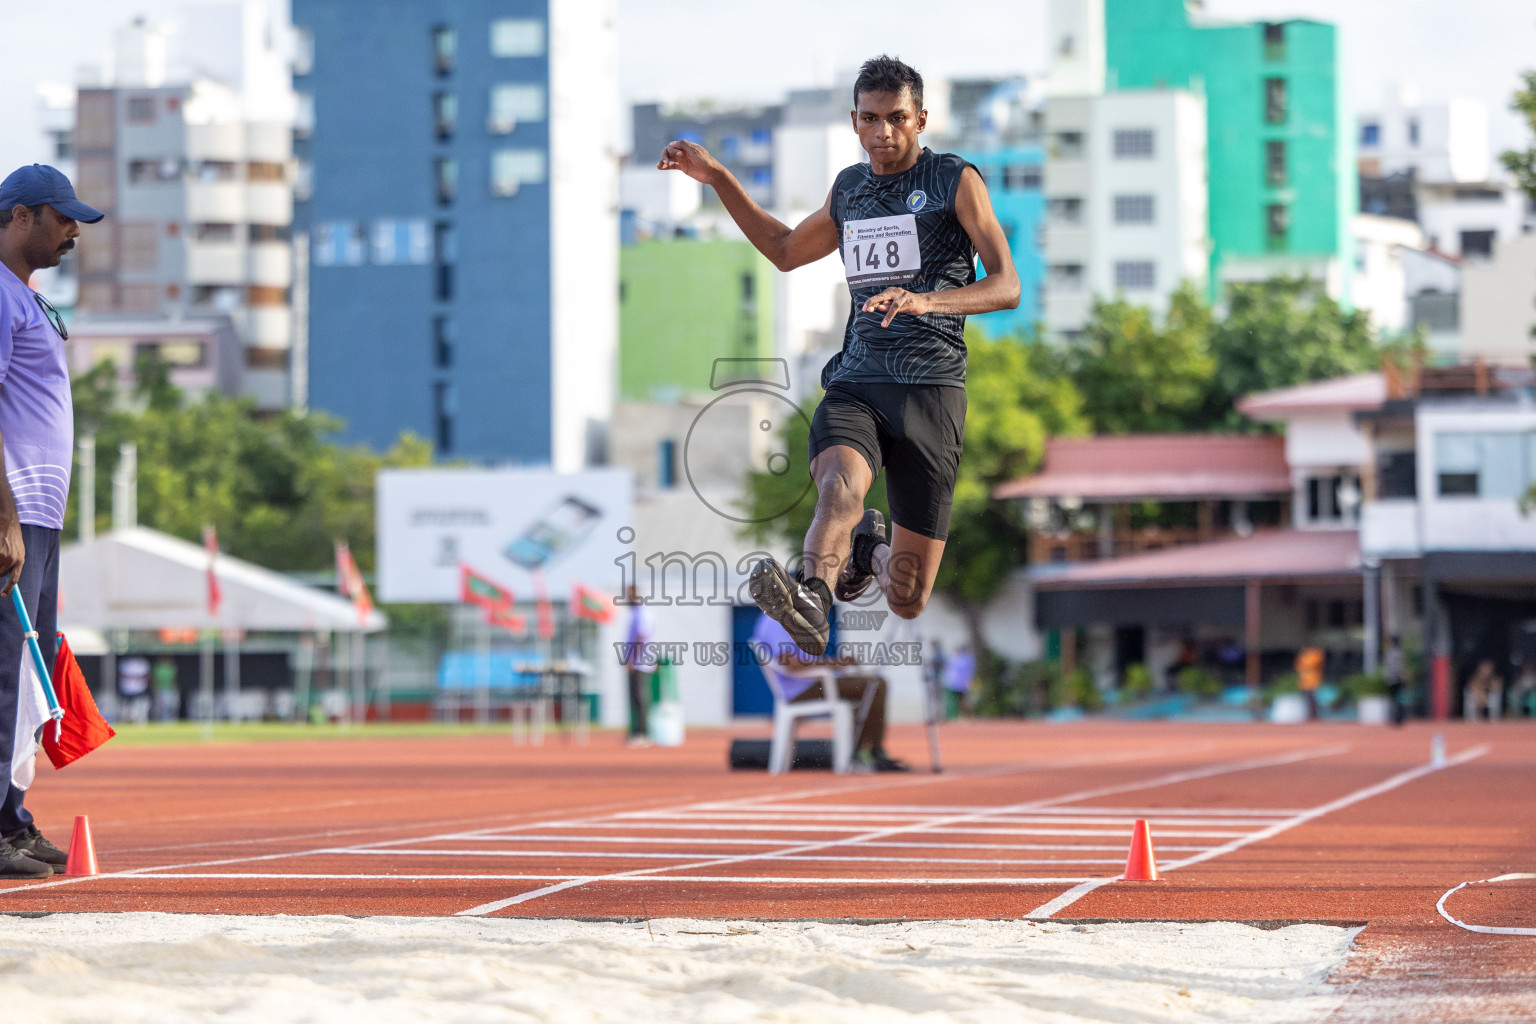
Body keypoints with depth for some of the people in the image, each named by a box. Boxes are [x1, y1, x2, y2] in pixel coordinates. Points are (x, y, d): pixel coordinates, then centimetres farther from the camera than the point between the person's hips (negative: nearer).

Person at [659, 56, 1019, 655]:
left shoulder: (955, 181, 2)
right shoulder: (849, 189, 17)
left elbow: (1007, 288, -9)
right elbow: (786, 251, 36)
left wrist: (927, 300, -27)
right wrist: (717, 178, 27)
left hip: (930, 389, -3)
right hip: (854, 384, 3)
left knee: (907, 603, 2)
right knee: (840, 484, -35)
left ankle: (880, 554, 34)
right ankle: (812, 596, -49)